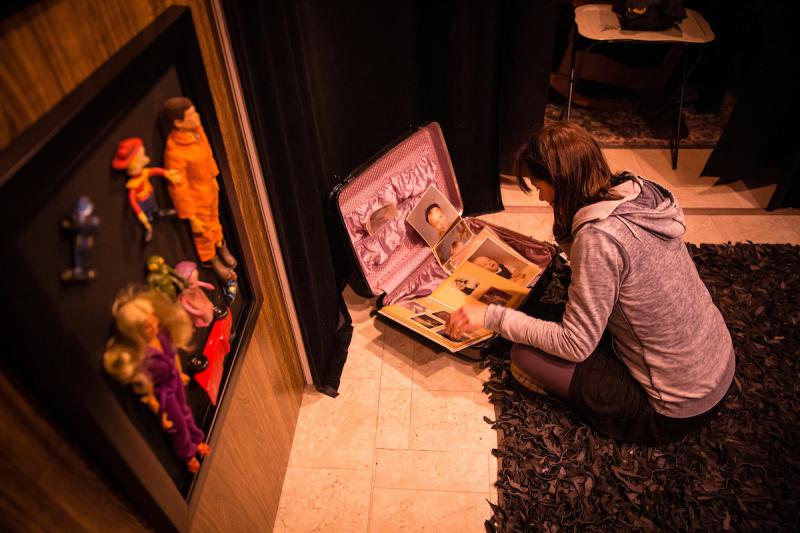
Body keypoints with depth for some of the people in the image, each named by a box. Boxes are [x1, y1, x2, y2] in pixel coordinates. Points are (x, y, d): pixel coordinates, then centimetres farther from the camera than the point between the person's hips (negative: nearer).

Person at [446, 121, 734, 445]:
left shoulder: (599, 237, -30)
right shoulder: (640, 191, -6)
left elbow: (575, 345, -23)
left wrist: (492, 316, -17)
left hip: (677, 412, -8)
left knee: (526, 358, -9)